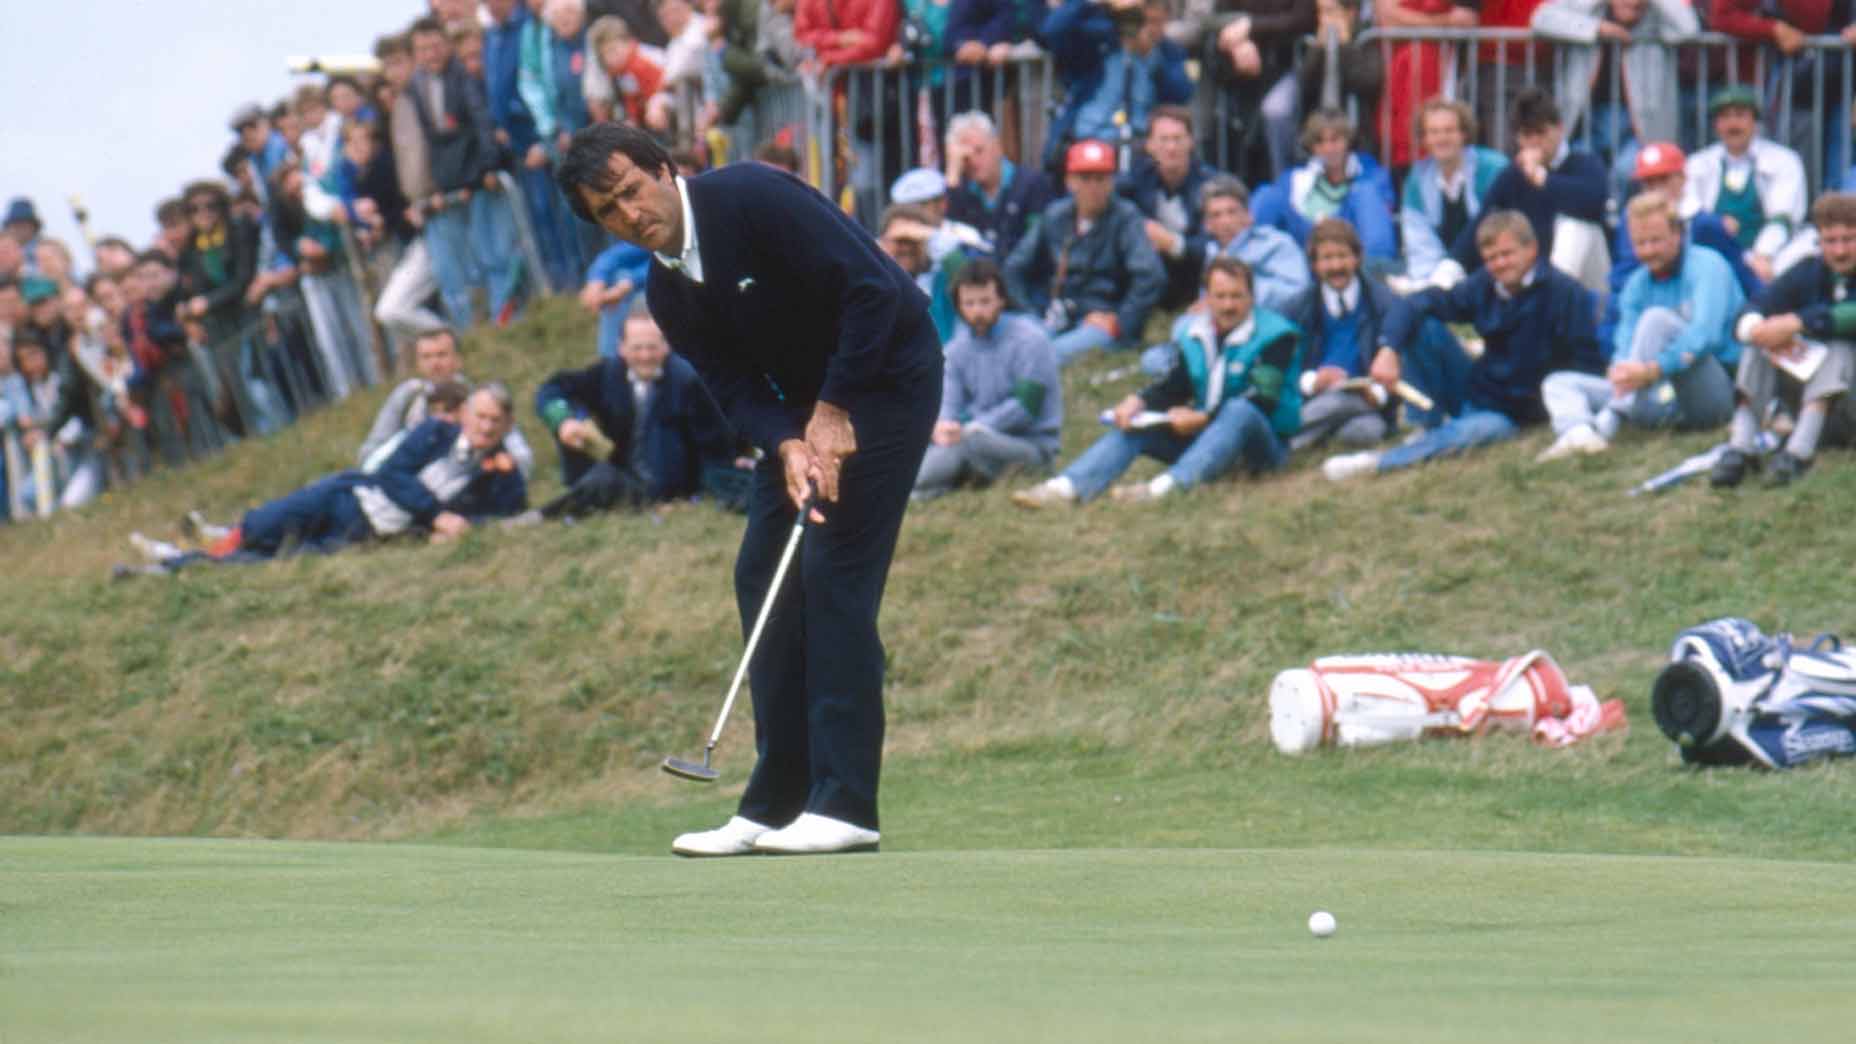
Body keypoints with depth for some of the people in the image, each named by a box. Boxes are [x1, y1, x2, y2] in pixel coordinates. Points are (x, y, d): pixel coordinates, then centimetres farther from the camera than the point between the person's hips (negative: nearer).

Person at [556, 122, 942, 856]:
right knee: (762, 575, 2)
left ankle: (845, 804, -14)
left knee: (835, 570, -14)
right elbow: (735, 385, -1)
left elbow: (872, 288, -24)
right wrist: (787, 446, -22)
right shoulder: (668, 291, 3)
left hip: (884, 375, -8)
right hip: (808, 404, 8)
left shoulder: (751, 198, -21)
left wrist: (835, 412, -22)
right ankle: (776, 805, 6)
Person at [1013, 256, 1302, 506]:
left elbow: (1261, 401, -21)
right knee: (1132, 424, -8)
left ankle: (1166, 486, -58)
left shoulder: (1275, 336, -11)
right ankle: (1066, 487, -31)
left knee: (1238, 410, -38)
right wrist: (1138, 403, -12)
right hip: (1206, 436, 6)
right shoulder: (1194, 334, 9)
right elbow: (1173, 387, 9)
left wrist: (1202, 418, -30)